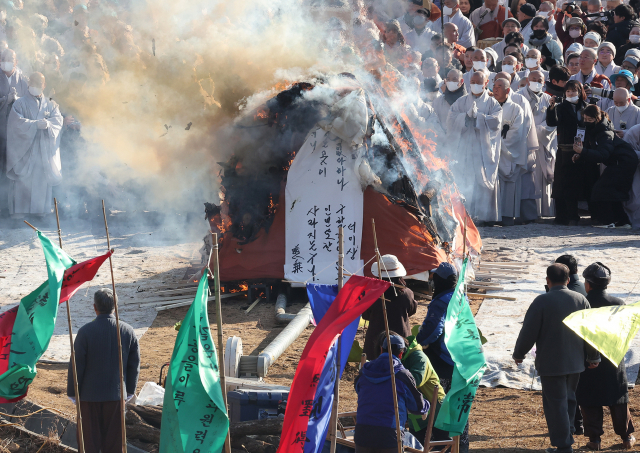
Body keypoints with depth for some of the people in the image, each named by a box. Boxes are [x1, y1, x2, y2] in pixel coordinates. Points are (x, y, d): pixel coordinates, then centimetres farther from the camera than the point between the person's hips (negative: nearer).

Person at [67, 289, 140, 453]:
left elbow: (77, 366, -11)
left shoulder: (85, 332, -14)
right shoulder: (128, 331, -4)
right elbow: (134, 365, 3)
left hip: (90, 395, -2)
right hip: (116, 394, 3)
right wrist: (130, 390, 15)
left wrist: (72, 392, 0)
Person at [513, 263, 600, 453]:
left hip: (550, 364, -5)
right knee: (569, 400, 21)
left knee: (556, 404, 1)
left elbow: (528, 332, -12)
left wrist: (518, 354, 5)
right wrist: (593, 357, 20)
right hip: (575, 362, 5)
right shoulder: (581, 300, 1)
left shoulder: (542, 302, -14)